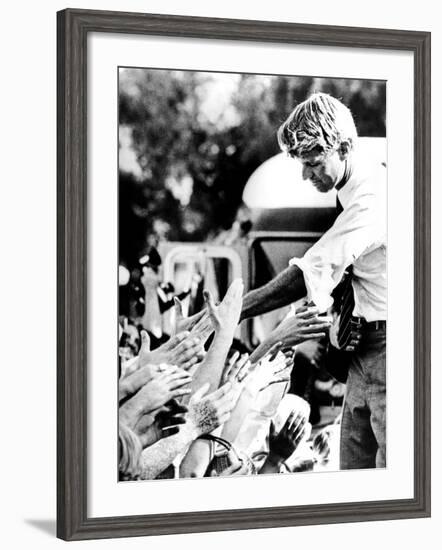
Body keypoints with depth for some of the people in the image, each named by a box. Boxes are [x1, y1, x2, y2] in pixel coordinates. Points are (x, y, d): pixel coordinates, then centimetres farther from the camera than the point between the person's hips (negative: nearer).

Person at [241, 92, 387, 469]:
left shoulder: (373, 197, -20)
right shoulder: (352, 193, 11)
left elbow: (306, 278, -23)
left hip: (387, 346, -9)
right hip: (365, 347, 9)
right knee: (353, 468, 10)